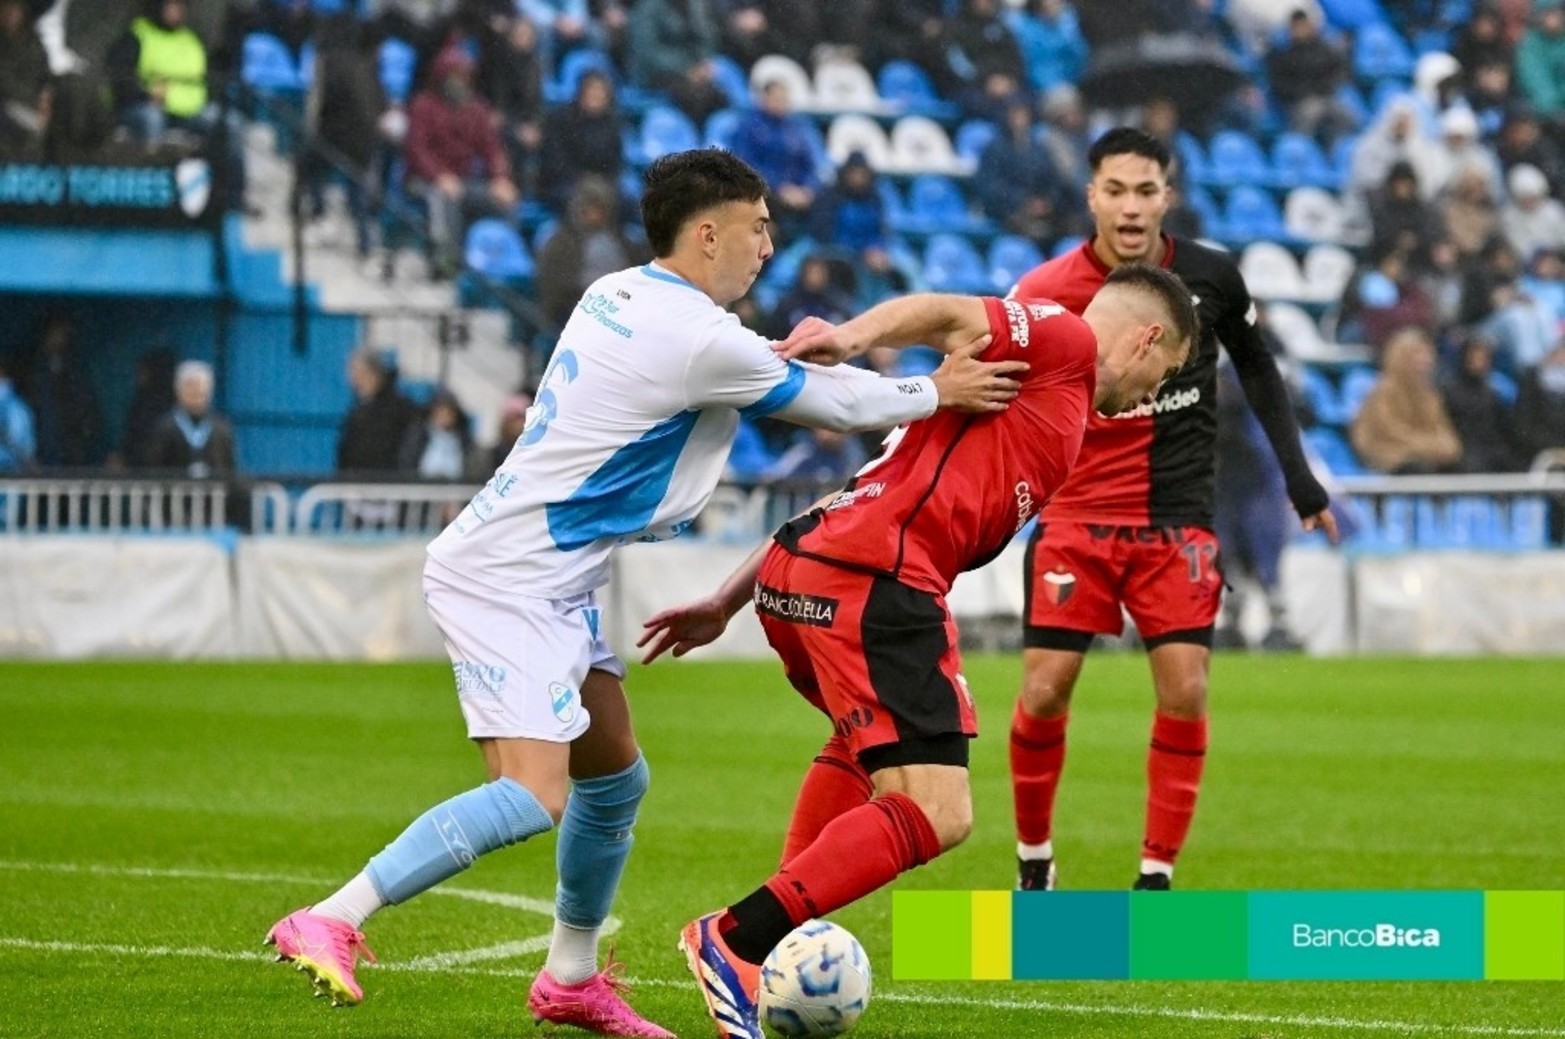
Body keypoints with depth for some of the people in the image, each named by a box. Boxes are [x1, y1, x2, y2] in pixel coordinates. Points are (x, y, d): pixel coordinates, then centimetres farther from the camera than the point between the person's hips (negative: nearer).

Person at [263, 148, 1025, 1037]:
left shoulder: (620, 295, 9)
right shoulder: (698, 340, -17)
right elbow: (837, 406, -3)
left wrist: (796, 354, 9)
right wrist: (939, 393, 12)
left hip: (555, 586, 10)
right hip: (511, 584, -10)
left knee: (615, 778, 17)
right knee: (536, 797, -20)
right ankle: (330, 924, -22)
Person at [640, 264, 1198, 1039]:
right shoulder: (1067, 343, 7)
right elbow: (947, 314, -12)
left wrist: (726, 605, 28)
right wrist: (854, 336, -32)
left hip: (800, 571, 10)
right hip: (872, 580, -10)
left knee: (869, 740, 37)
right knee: (936, 815, -15)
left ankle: (784, 940, 33)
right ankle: (739, 940, -21)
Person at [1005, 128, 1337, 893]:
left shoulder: (1209, 279, -3)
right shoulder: (1045, 293, -11)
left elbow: (1257, 372, 13)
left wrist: (1298, 476, 11)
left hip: (1177, 520, 1)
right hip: (1075, 519, -1)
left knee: (1184, 693, -9)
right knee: (1045, 692, -7)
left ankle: (1156, 876, 3)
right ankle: (1033, 862, 15)